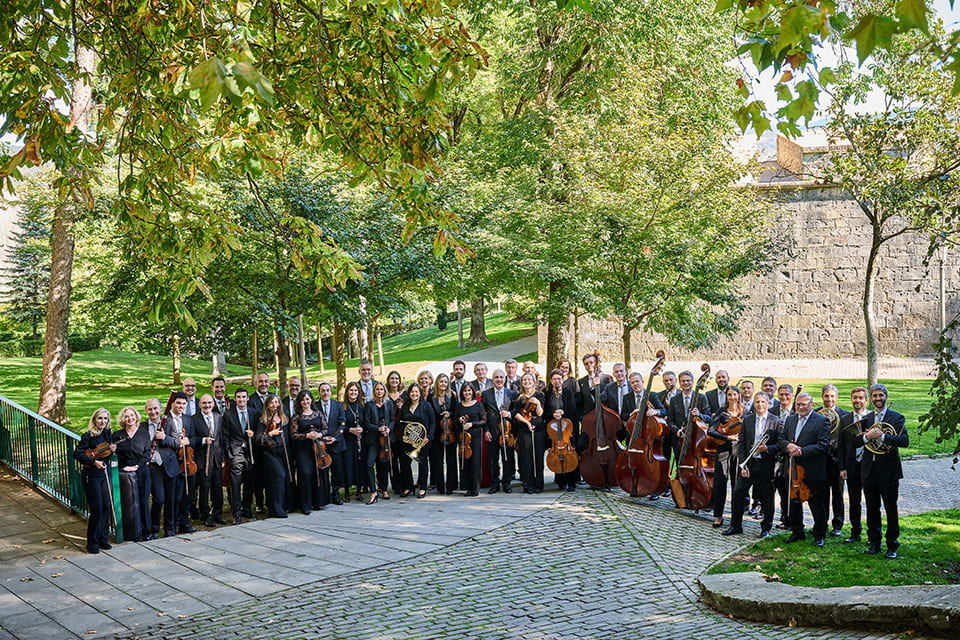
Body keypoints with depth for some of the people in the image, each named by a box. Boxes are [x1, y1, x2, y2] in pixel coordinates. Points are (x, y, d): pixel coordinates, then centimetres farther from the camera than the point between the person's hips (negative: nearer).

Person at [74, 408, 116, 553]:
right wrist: (93, 462, -23)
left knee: (107, 507, 5)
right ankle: (92, 543, 7)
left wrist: (112, 450, -5)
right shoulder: (88, 436, -12)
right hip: (91, 475, -6)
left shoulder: (107, 434, 7)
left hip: (105, 473, 6)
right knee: (97, 509, -6)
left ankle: (103, 540, 18)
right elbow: (77, 454, -17)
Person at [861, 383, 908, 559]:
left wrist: (882, 436, -23)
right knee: (872, 509, 11)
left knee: (891, 509, 2)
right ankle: (874, 543, 22)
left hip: (888, 471, -4)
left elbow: (905, 441, -16)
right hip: (869, 470, 4)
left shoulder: (897, 418, -1)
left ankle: (892, 545, 13)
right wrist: (867, 437, -15)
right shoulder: (866, 419, 11)